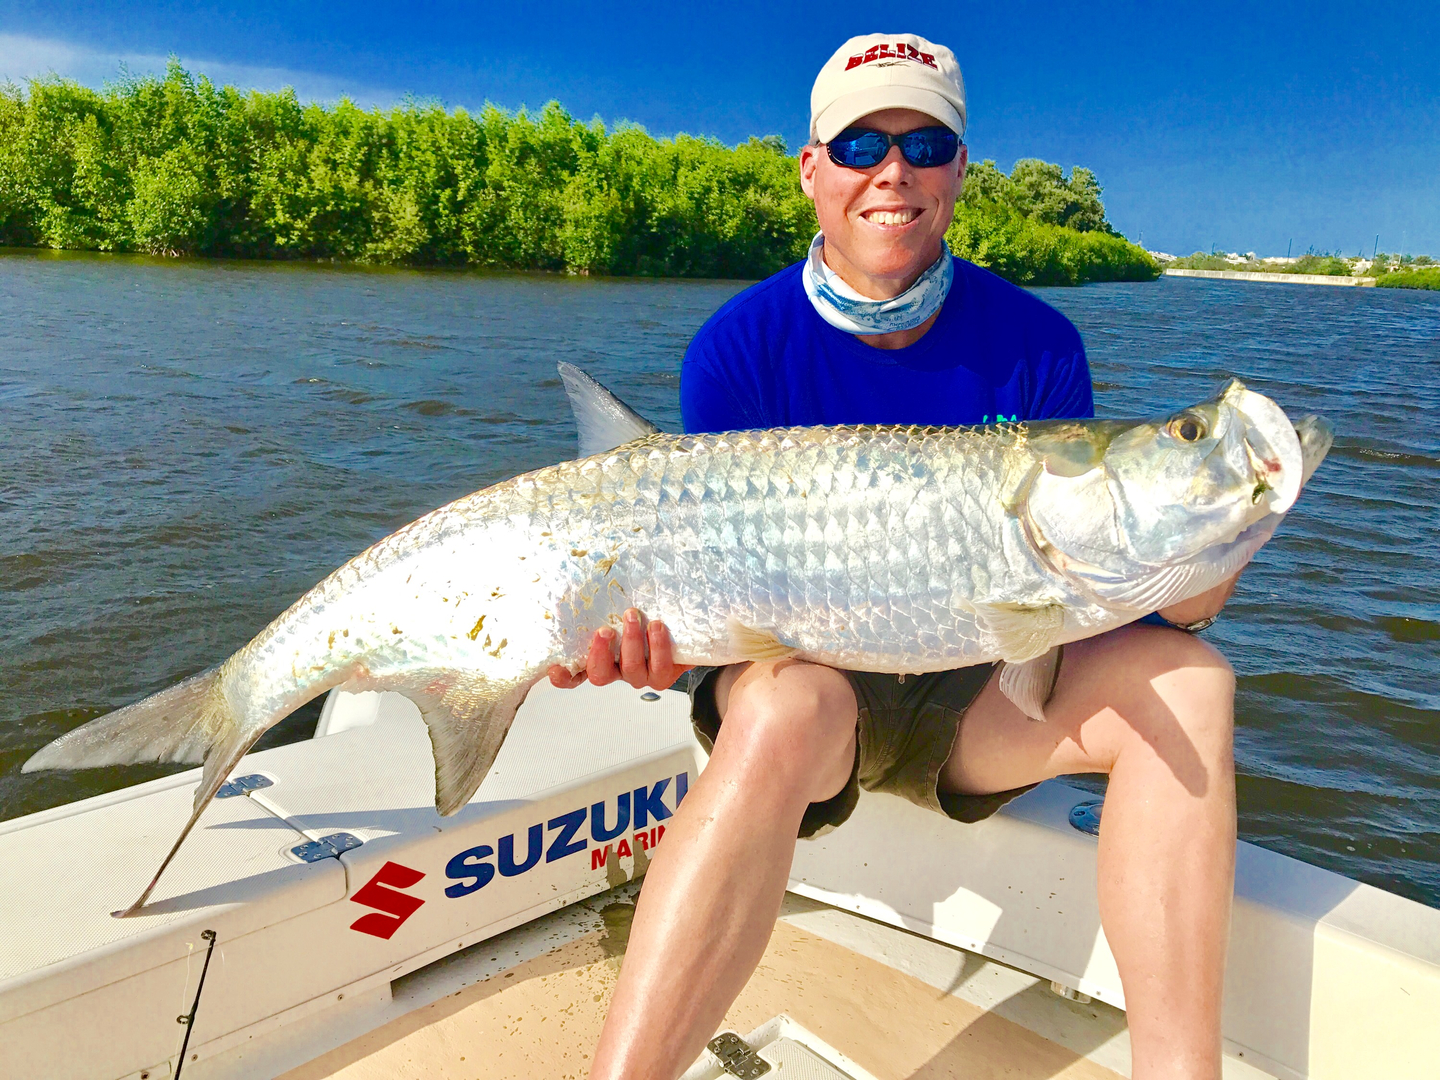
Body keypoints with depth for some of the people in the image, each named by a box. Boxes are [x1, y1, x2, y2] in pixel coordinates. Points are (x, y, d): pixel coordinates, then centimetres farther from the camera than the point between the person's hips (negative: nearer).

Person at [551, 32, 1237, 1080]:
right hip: (799, 669, -2)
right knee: (784, 715, -38)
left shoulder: (1036, 343, -3)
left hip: (977, 684, 3)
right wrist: (655, 637, -32)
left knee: (1188, 681, -21)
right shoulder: (741, 347, -8)